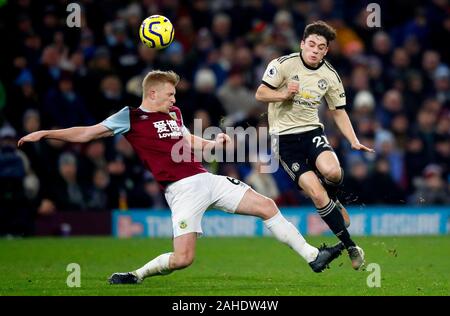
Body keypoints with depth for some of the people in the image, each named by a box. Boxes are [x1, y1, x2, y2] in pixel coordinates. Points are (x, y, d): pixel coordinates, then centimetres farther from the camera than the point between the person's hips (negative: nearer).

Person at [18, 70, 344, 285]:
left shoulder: (173, 114, 16)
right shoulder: (130, 118, -3)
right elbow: (87, 133, -3)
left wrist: (211, 144, 22)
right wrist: (44, 133, -9)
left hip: (207, 179, 6)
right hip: (182, 190, -6)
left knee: (267, 207, 3)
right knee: (182, 258, -19)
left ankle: (313, 256, 11)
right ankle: (137, 275, 7)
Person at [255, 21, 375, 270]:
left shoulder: (330, 76, 3)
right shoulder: (284, 64, -9)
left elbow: (338, 111, 13)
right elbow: (260, 94, -4)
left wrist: (354, 141, 1)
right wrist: (284, 94, -23)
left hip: (311, 131, 3)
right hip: (284, 136, -3)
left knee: (332, 172, -30)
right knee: (317, 193, -17)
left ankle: (333, 201, 7)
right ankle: (350, 246, -9)